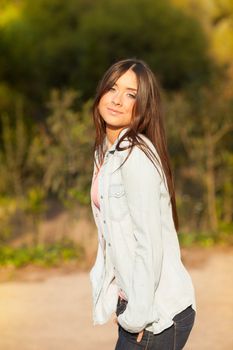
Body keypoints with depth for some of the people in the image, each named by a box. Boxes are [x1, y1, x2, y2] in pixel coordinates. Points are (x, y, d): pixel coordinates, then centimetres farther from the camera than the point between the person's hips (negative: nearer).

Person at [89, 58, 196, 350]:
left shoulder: (136, 156, -16)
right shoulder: (105, 152, 11)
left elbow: (149, 242, -19)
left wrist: (138, 315, -16)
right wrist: (127, 308, 10)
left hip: (158, 313, -8)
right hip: (133, 302, 8)